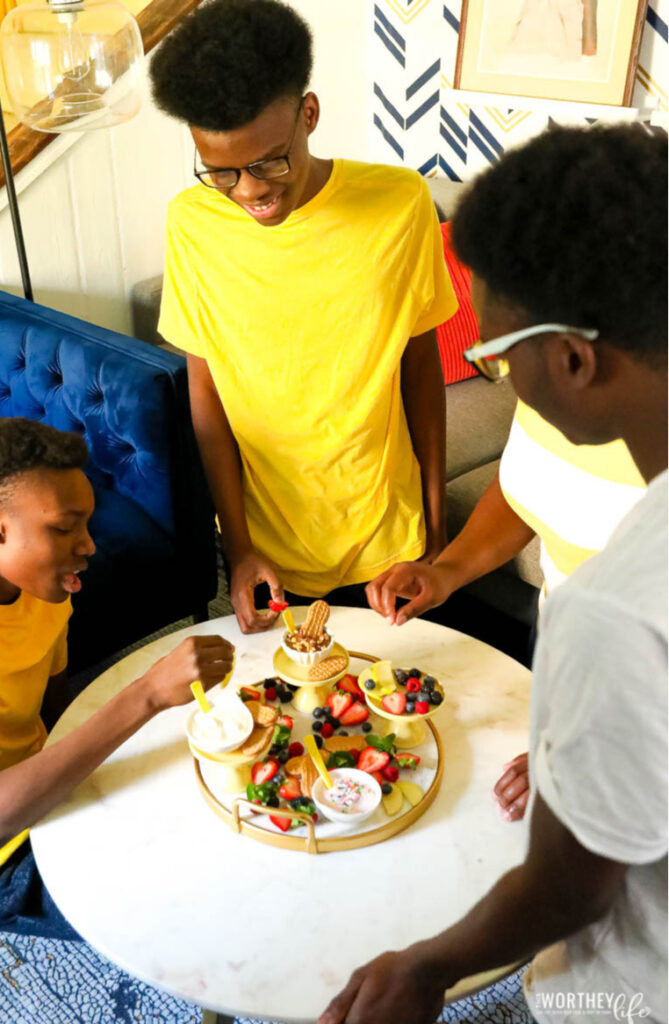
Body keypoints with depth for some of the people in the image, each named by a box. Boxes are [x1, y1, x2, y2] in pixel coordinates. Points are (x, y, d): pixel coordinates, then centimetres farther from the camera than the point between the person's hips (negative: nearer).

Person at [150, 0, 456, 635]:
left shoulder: (400, 203, -14)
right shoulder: (191, 222, -13)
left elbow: (420, 365, -5)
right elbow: (205, 394, -6)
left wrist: (435, 522, 1)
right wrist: (237, 546, -7)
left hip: (384, 534, 0)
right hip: (264, 540, 1)